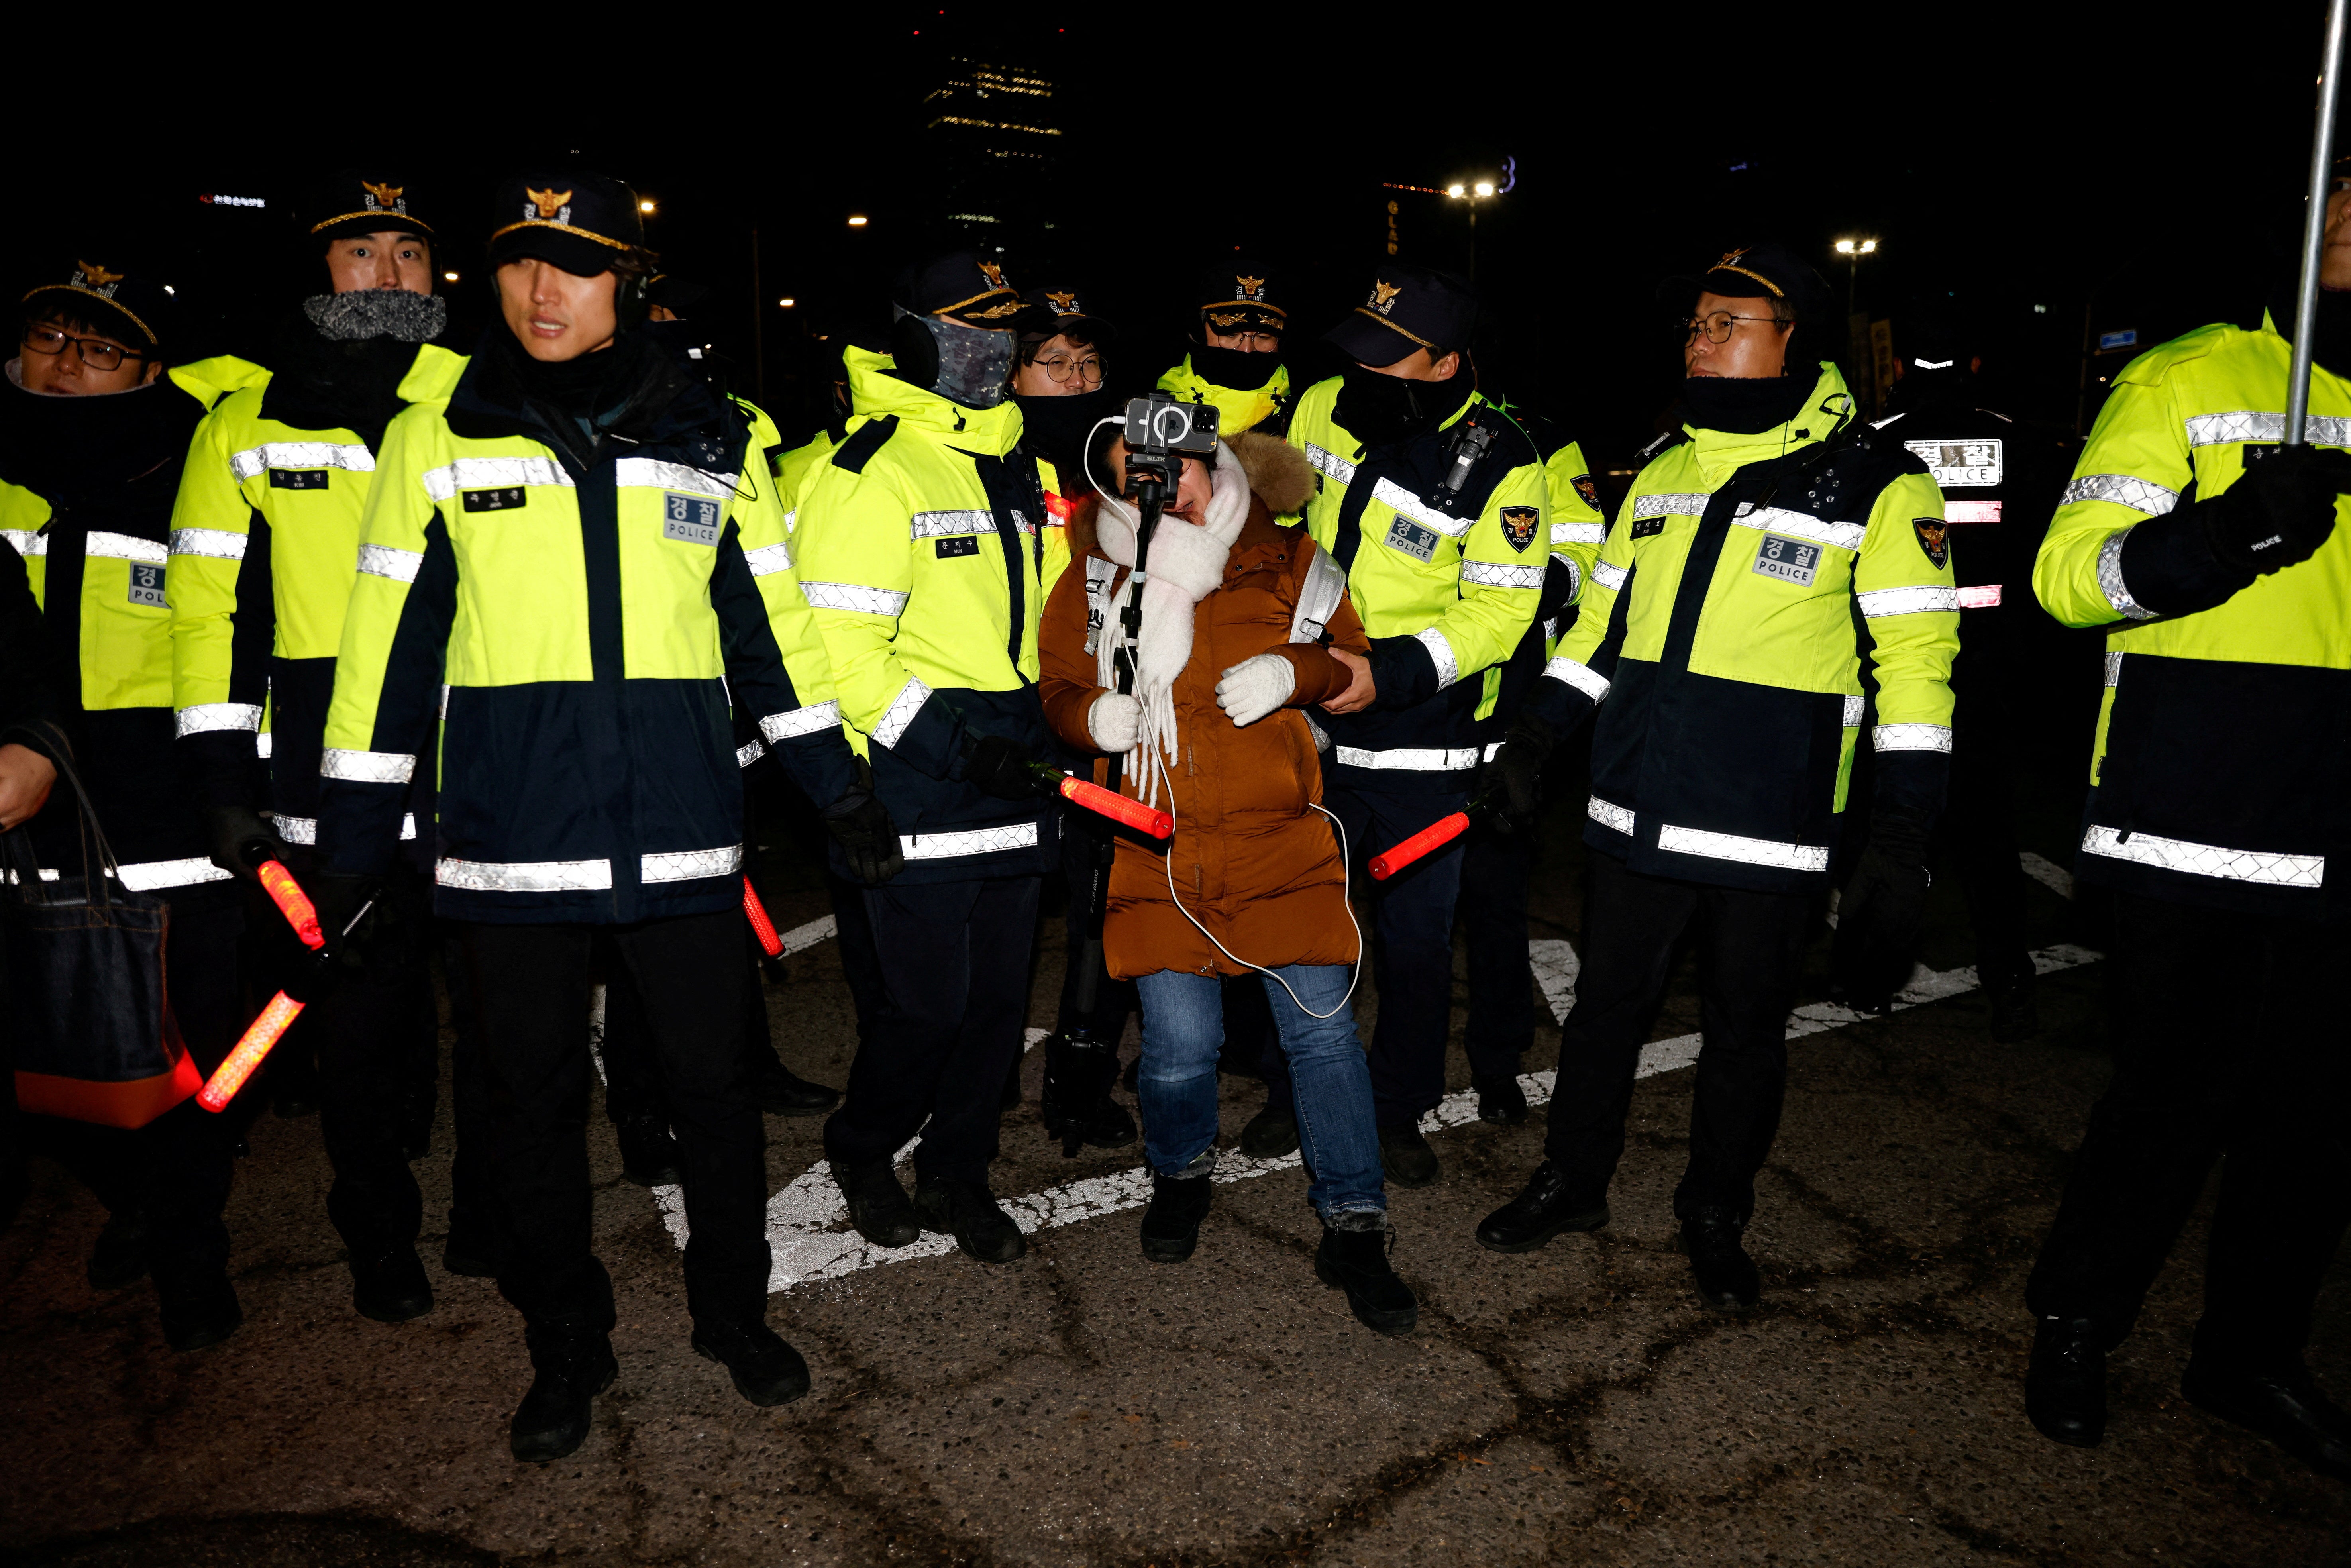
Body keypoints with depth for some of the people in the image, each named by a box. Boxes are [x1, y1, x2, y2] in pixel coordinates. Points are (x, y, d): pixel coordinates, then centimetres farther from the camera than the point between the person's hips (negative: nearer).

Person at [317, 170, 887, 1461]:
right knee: (529, 1103, 10)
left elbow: (771, 621, 11)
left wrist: (837, 783, 8)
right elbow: (390, 642, 4)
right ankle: (565, 1349, 31)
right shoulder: (438, 439, 4)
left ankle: (735, 1312, 32)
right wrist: (352, 842, 3)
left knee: (715, 1085, 9)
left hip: (683, 833, 1)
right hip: (507, 843, 0)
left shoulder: (713, 439, 7)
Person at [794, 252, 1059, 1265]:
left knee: (1000, 998, 11)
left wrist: (1037, 724, 17)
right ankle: (862, 1151, 27)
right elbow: (837, 645, -16)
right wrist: (947, 742, -20)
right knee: (931, 1002, -2)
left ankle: (957, 1175, 30)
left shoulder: (1014, 465, 17)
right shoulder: (873, 473, -10)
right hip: (918, 790, -7)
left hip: (1010, 783, 7)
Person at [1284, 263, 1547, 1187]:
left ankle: (1400, 1110, 28)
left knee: (1416, 936, 7)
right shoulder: (1322, 409, -1)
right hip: (1305, 717, 4)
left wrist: (1392, 671, -26)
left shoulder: (1500, 465, -14)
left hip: (1417, 739, -4)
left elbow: (1498, 611, -14)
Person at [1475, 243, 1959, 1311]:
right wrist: (1536, 734, 12)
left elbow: (1916, 658, -7)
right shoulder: (1662, 474, 11)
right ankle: (1574, 1184, 33)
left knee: (1744, 1029, 12)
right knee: (1607, 1002, 15)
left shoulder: (1877, 484, -5)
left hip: (1769, 834, -4)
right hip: (1633, 813, 4)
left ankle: (1715, 1219, 32)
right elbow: (1603, 618, 19)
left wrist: (1903, 833, -12)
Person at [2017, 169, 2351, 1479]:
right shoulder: (2191, 379, 0)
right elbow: (2070, 572, -10)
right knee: (2180, 1092, 0)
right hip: (2197, 832, -5)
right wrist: (2233, 534, -25)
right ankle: (2077, 1327, 22)